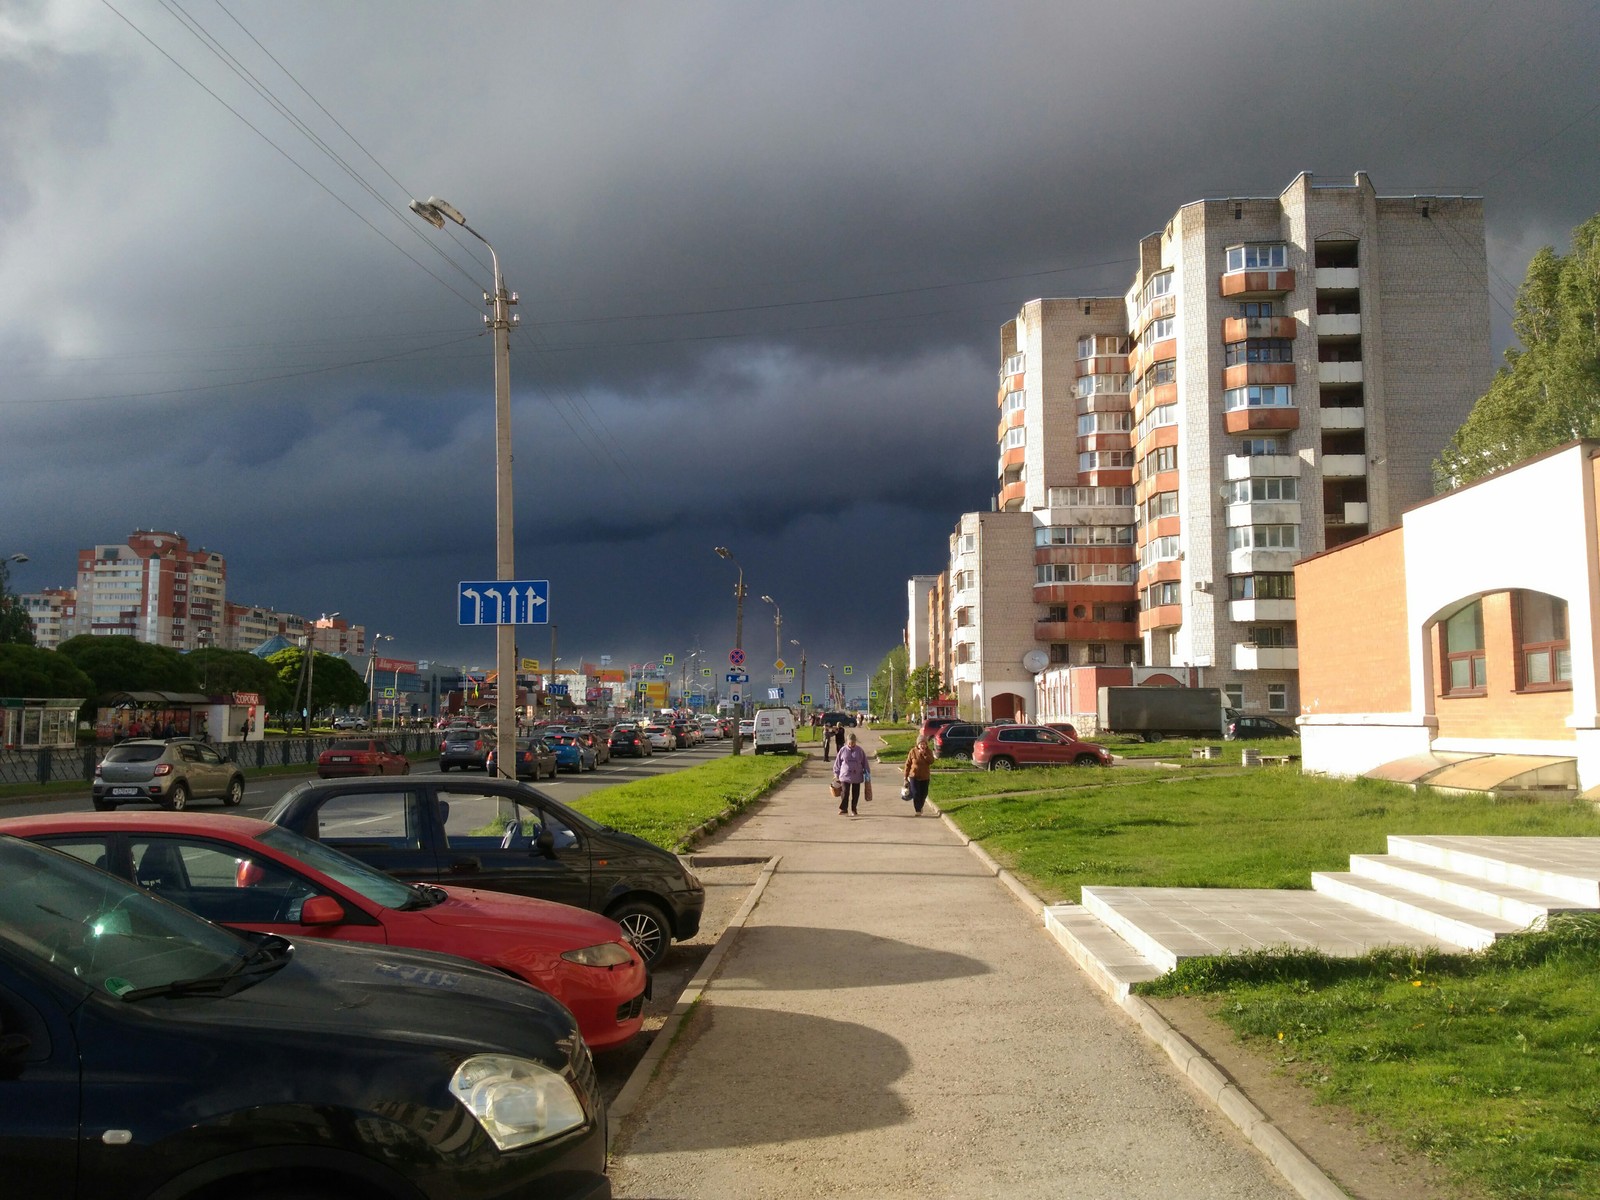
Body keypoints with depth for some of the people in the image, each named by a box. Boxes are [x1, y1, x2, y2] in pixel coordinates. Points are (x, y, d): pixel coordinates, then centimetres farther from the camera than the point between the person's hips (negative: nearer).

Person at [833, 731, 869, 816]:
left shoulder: (860, 751, 1)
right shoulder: (843, 750, -1)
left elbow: (864, 763, 9)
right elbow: (837, 763, 6)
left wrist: (866, 774, 9)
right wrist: (836, 774, 6)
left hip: (857, 776, 1)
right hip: (845, 776, -1)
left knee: (855, 794, 7)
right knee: (845, 793, -6)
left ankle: (854, 810, 18)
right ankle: (843, 809, 4)